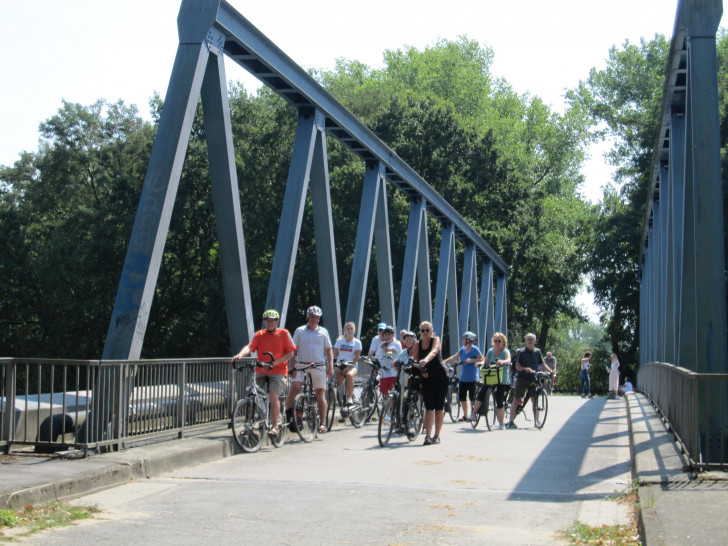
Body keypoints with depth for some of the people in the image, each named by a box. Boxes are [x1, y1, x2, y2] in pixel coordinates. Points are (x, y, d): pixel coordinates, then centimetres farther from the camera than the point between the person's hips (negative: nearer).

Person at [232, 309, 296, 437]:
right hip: (261, 371, 3)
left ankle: (275, 427, -15)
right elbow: (249, 347, -9)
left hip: (278, 371, -3)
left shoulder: (284, 333, 2)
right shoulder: (259, 334, 7)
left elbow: (290, 353, -1)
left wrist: (276, 362, -16)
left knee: (273, 395, -21)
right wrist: (240, 355, -30)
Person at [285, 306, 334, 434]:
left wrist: (331, 367, 1)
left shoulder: (323, 332, 11)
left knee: (320, 394, 0)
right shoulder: (299, 331, 8)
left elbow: (328, 351, 12)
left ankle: (322, 423, 5)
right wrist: (292, 367, -3)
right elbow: (293, 350, 6)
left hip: (318, 367, 1)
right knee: (294, 388, -18)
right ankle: (288, 416, -7)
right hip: (301, 366, -1)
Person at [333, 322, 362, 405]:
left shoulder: (357, 342, 4)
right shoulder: (339, 341, 12)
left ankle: (349, 397, -25)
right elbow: (335, 355, 10)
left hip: (352, 365, -2)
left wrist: (348, 367, -16)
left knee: (349, 375, -36)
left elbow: (356, 357, -4)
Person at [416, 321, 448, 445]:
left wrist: (425, 360, -49)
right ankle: (428, 436, -14)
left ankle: (436, 436, 13)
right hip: (426, 376, 3)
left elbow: (433, 352, -29)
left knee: (439, 406, 4)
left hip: (440, 375, -3)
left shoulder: (435, 340, -8)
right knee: (429, 406, -7)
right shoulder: (418, 344, 4)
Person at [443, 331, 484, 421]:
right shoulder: (463, 349, 11)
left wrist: (471, 360, -25)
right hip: (463, 378, 7)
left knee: (472, 398, -4)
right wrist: (444, 362, -3)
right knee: (462, 397, 9)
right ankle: (465, 416, 19)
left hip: (472, 378, -7)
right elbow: (454, 358, 7)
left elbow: (482, 360, -15)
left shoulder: (474, 349, -9)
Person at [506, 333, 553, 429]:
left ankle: (537, 421, 12)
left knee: (535, 401, 3)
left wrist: (551, 371, -6)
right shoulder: (521, 352, -2)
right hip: (522, 378, -3)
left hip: (533, 379, 3)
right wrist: (525, 369, -26)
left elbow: (543, 364, 10)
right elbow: (517, 366, -7)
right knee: (516, 400, -5)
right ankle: (511, 421, -4)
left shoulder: (537, 352, 8)